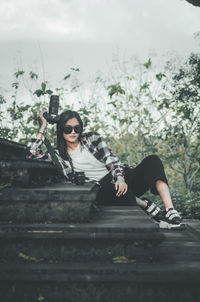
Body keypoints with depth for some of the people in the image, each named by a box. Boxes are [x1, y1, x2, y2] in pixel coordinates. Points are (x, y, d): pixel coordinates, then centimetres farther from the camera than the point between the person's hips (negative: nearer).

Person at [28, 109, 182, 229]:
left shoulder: (92, 138, 14)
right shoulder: (59, 155, 13)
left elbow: (112, 160, 2)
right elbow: (33, 153, 0)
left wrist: (120, 178, -17)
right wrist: (43, 127, 4)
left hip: (123, 178, 2)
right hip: (105, 187, -2)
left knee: (152, 160, -28)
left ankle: (170, 210, -44)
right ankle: (146, 205, -27)